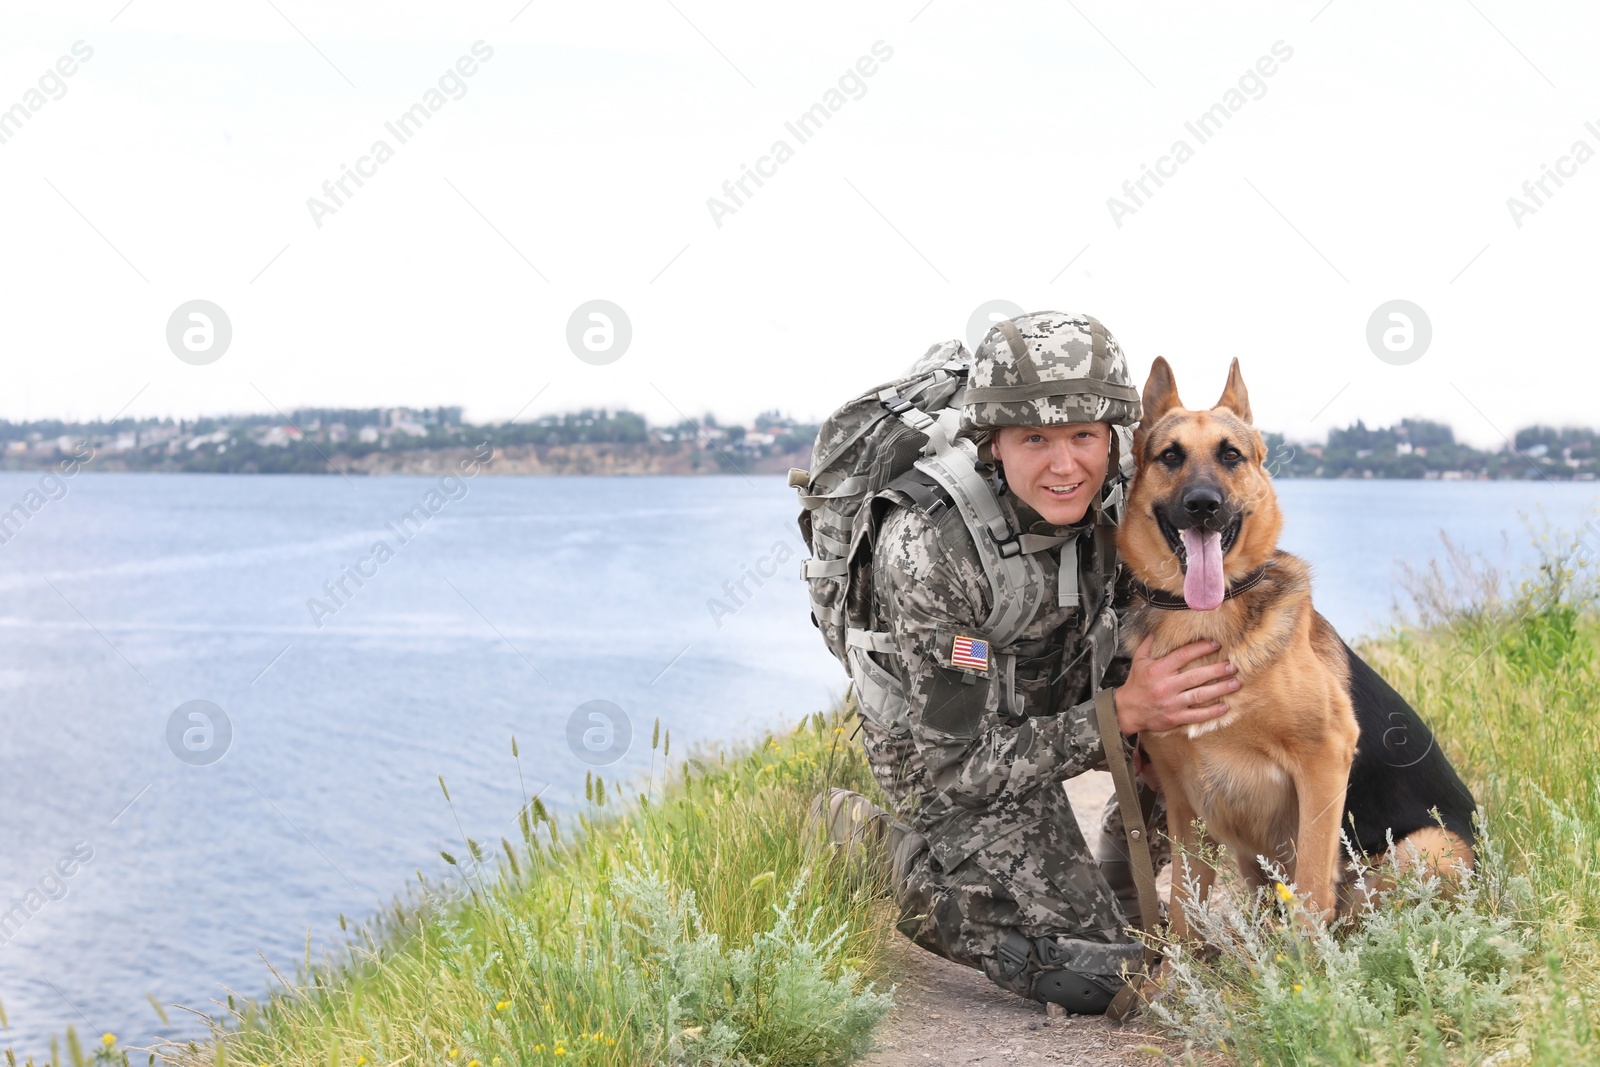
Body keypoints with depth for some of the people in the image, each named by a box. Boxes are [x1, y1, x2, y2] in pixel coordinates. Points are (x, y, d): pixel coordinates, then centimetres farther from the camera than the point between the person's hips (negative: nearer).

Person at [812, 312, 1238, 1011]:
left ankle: (1118, 894, 10)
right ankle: (874, 843, 5)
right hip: (945, 752, -6)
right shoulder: (925, 548, -34)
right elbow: (960, 767, -30)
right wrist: (1122, 712, -35)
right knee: (1094, 974, -12)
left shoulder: (1116, 502, -18)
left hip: (1046, 712, 6)